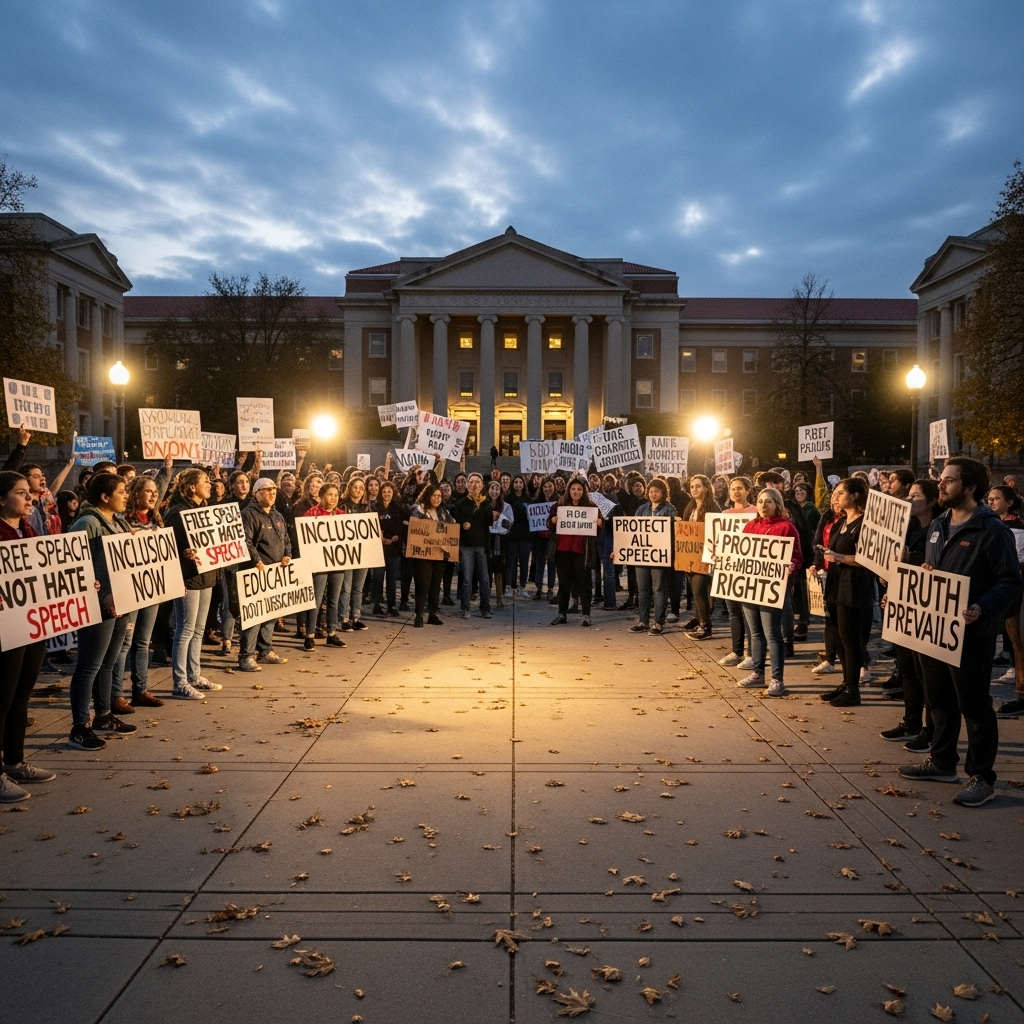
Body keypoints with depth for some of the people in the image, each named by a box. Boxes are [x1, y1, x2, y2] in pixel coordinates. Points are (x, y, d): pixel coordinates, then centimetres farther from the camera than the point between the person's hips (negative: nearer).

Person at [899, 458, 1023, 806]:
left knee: (974, 705, 2)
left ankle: (982, 777, 14)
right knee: (939, 699, 18)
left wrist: (982, 608, -31)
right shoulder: (937, 526, 11)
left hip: (971, 633, -8)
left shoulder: (992, 530, -14)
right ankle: (942, 761, 32)